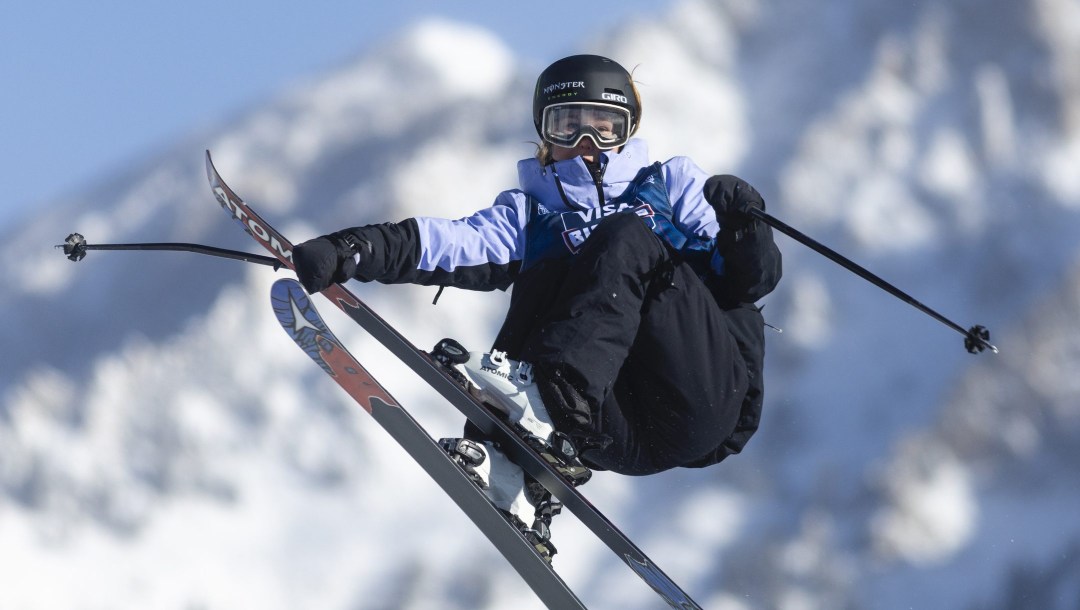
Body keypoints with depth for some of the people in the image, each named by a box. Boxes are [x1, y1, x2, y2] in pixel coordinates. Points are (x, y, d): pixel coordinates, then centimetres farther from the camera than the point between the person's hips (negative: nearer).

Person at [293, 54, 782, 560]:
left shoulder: (672, 184, 22)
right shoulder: (529, 214, 24)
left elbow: (748, 281, 12)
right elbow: (455, 244, 4)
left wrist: (744, 227, -9)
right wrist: (350, 252, -14)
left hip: (708, 400, -1)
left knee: (625, 238, -15)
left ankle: (548, 396, -35)